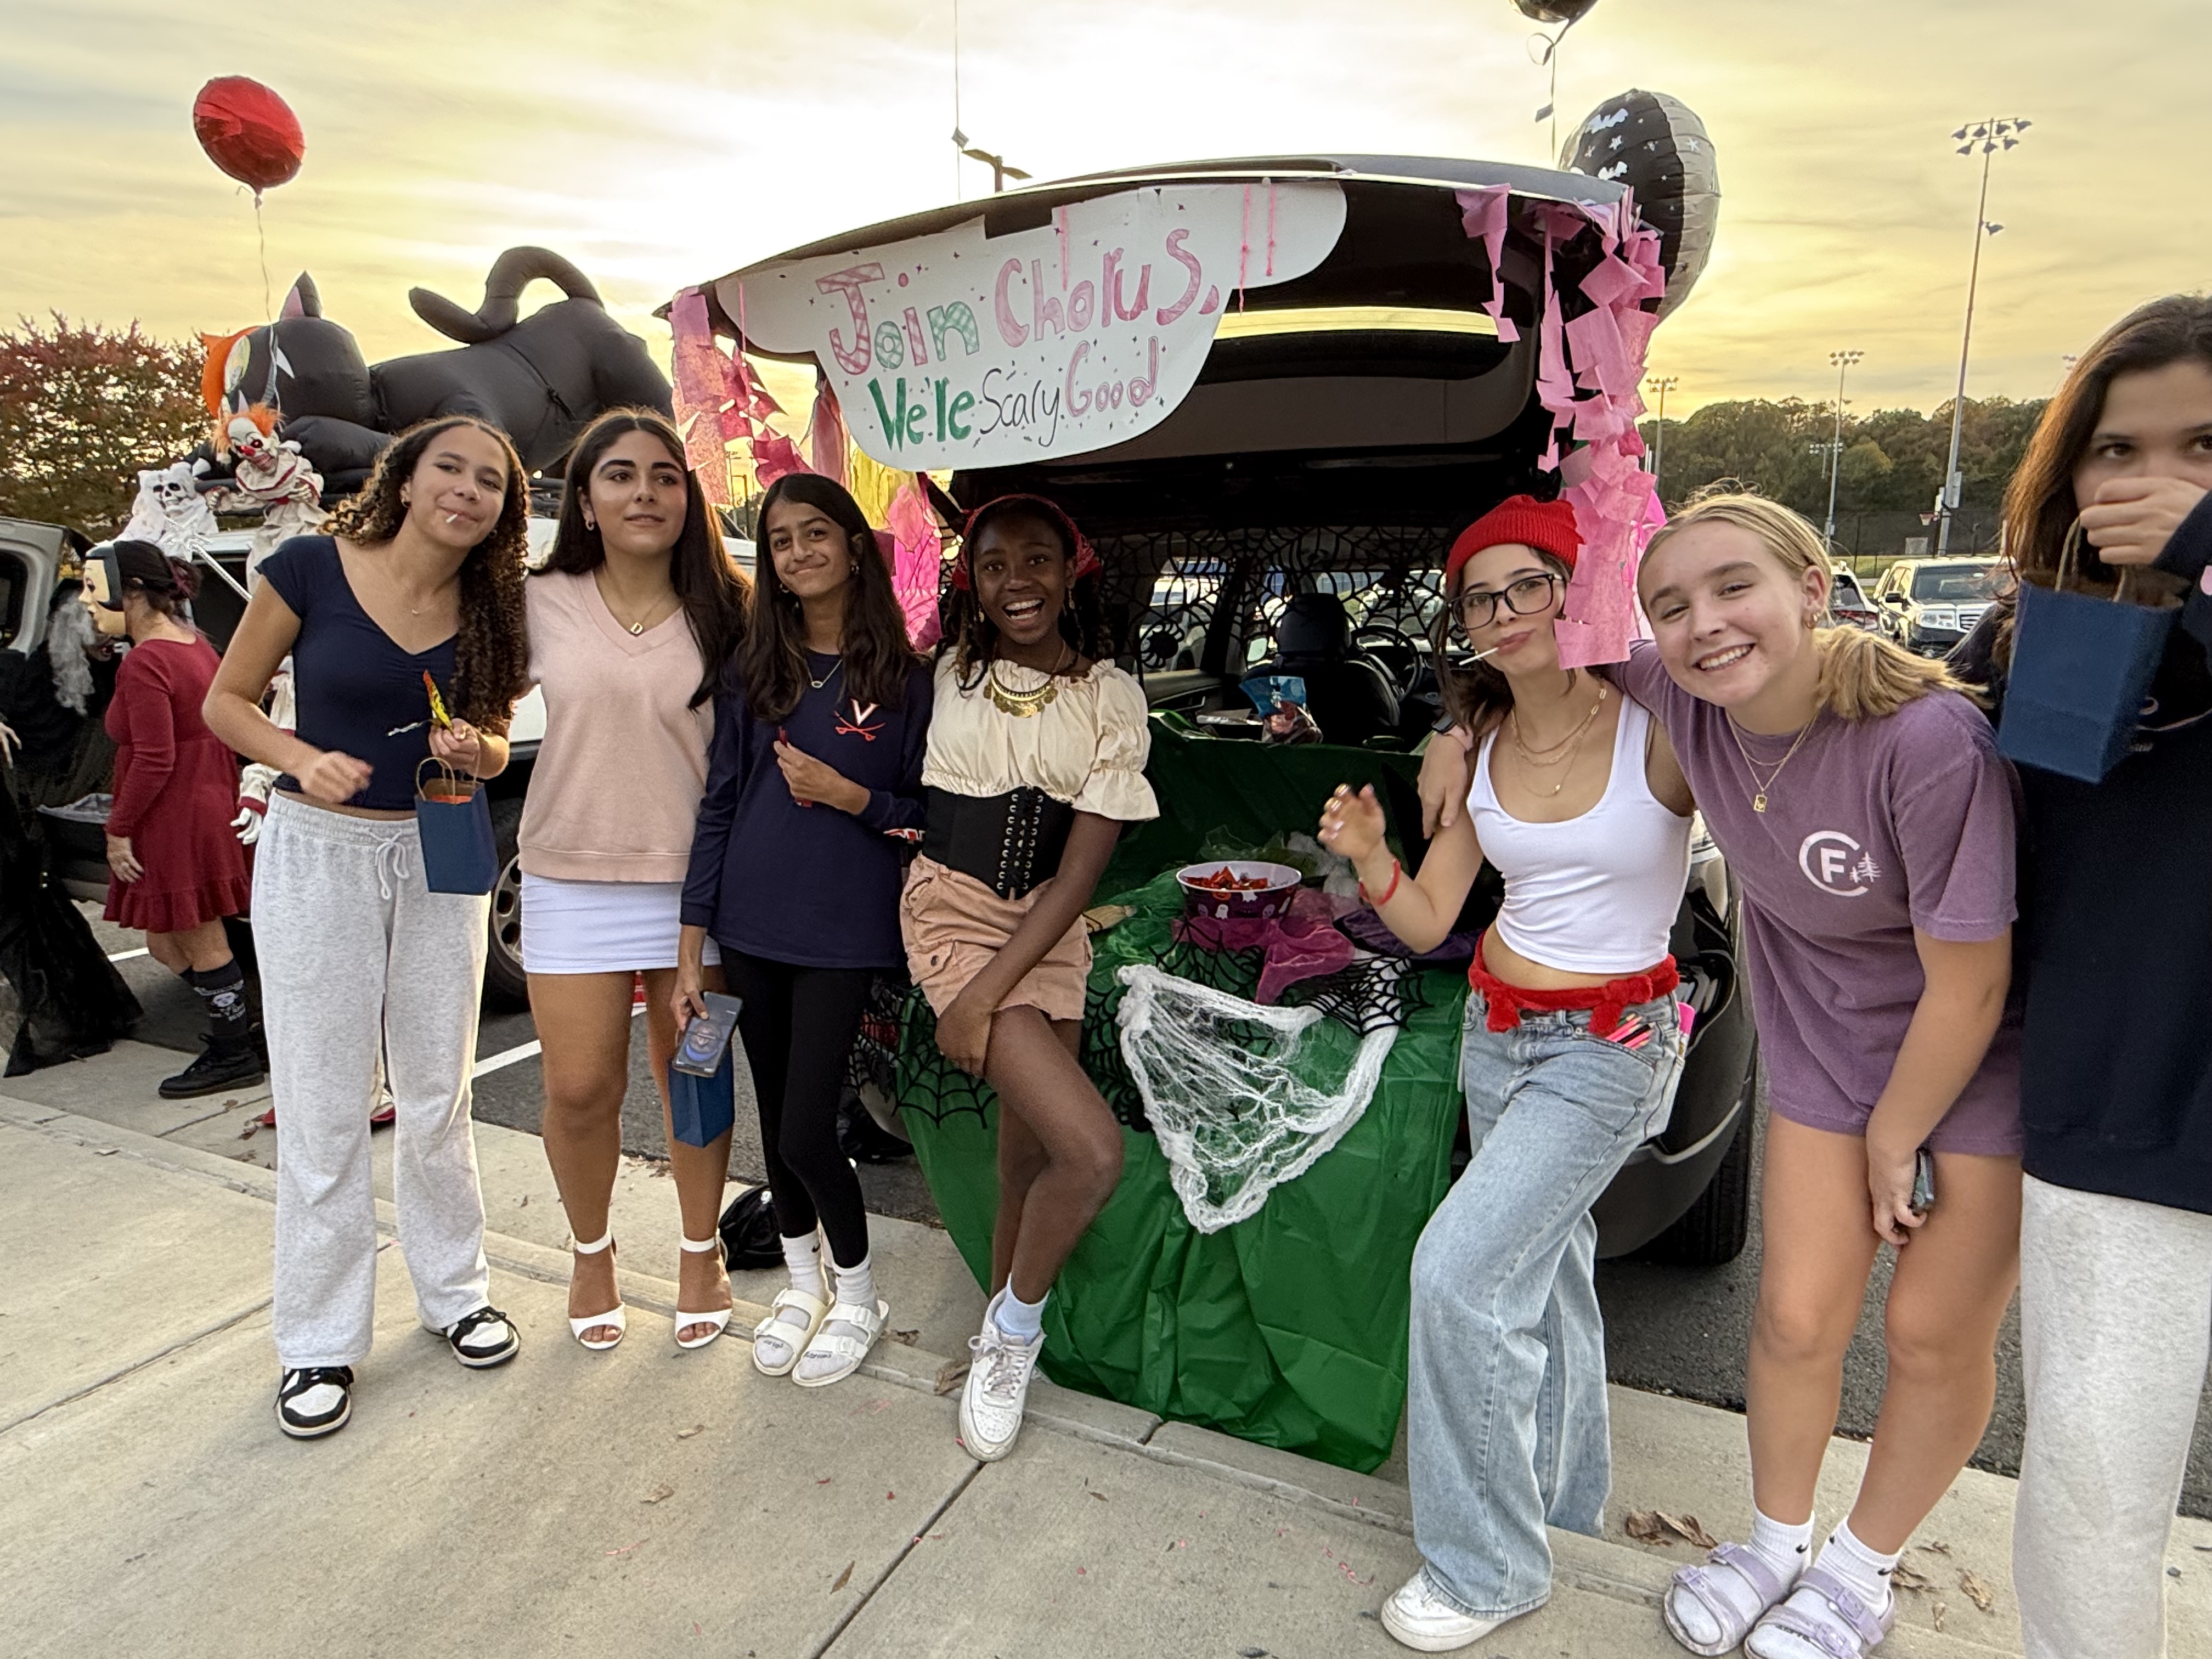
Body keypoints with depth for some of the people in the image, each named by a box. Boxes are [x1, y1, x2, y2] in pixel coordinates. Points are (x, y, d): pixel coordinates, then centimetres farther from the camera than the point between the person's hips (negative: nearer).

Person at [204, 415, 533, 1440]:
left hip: (441, 856, 3)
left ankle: (455, 1291, 30)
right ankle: (320, 1342, 20)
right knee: (324, 1107, 4)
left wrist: (476, 753, -11)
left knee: (437, 1096, 12)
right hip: (318, 853, -3)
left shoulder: (491, 609, 1)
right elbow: (227, 701, -1)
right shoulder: (312, 569, -9)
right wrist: (304, 761, -19)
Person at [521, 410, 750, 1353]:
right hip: (572, 879, 1)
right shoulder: (541, 606, 1)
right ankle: (591, 1252, 32)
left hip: (696, 879, 0)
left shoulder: (724, 613, -1)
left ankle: (701, 1253, 32)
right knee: (580, 1089, 4)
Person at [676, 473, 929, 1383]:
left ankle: (857, 1293, 22)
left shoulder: (903, 679, -3)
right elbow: (718, 806, 3)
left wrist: (851, 796, -16)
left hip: (843, 934, -3)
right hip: (750, 929, 3)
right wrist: (691, 948, 1)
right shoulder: (752, 671, 4)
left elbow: (925, 814, 3)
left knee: (806, 1131, -4)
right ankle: (803, 1283, 36)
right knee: (776, 1119, 13)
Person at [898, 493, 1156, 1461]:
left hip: (1047, 930, 3)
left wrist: (989, 994, -14)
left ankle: (1000, 1342, 36)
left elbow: (1081, 868, -8)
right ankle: (1018, 1330, 12)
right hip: (952, 910, -2)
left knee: (1030, 1159, 9)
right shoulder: (946, 673, -3)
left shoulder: (1112, 698, -3)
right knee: (1094, 1151, -16)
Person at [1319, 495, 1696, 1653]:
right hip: (1496, 1029, 6)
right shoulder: (1479, 749, 1)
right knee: (1541, 1265, 19)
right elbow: (1427, 919, 3)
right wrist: (1369, 860, -16)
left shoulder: (1655, 730, -15)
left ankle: (1488, 1565, 8)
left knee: (1459, 1273, -12)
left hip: (1612, 1045, -6)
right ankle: (1567, 1495, 42)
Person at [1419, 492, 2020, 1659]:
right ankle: (1777, 1538, 35)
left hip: (1992, 1060, -3)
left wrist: (1890, 1142, -11)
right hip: (1827, 1044, 4)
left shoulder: (1931, 741, -33)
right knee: (1797, 1315, 9)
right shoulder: (1683, 700, -18)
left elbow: (1968, 986, -23)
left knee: (1934, 1337, 9)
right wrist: (1464, 733, -4)